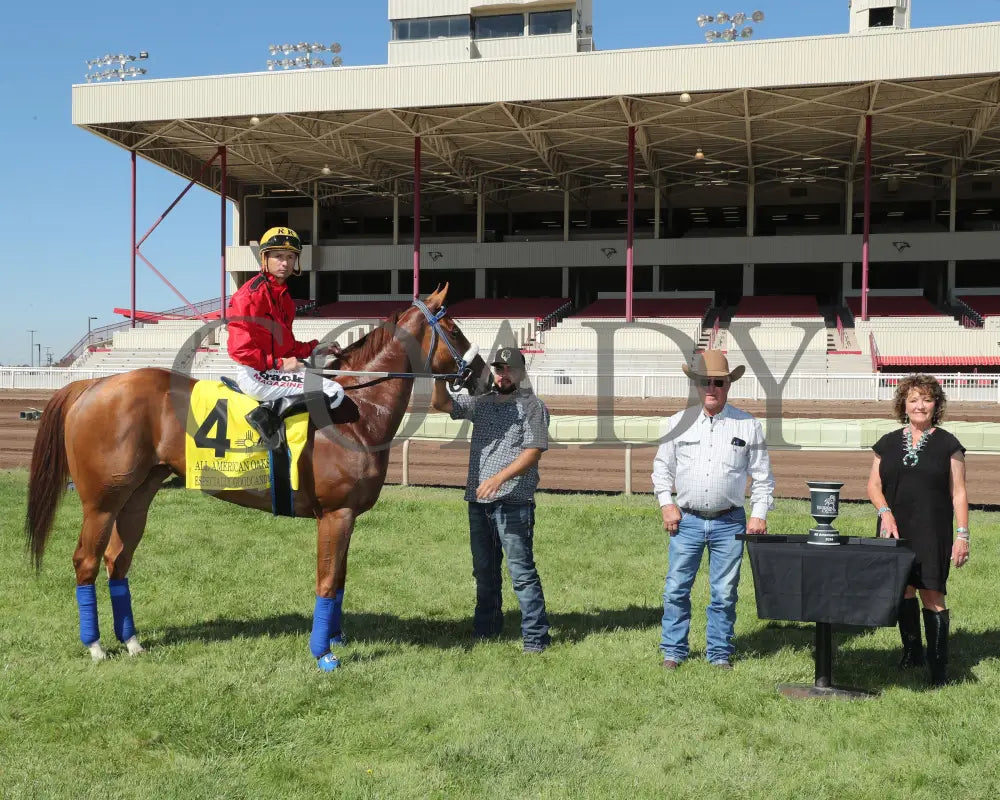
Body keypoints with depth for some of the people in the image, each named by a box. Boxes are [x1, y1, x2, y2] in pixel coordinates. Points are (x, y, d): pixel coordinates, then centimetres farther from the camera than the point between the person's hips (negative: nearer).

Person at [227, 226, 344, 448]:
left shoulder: (284, 295, 17)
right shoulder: (252, 293, -12)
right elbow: (239, 348, -18)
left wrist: (314, 349, 11)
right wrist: (279, 364, -16)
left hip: (278, 368, 10)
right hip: (255, 374, -10)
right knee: (334, 392, -17)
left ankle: (273, 408, -5)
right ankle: (270, 413, -17)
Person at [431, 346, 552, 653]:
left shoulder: (532, 406, -4)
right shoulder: (481, 403, 14)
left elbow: (533, 452, -13)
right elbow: (441, 403, 10)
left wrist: (499, 478, -23)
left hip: (513, 503, -7)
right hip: (478, 501, 7)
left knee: (521, 572, -6)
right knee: (484, 570, 17)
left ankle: (535, 637, 0)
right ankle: (486, 628, 30)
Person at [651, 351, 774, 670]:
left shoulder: (748, 425, 4)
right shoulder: (678, 423, 6)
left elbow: (762, 476, 8)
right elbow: (662, 467, 13)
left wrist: (759, 514, 1)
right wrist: (666, 504, 2)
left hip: (729, 523, -1)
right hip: (686, 520, 1)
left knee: (724, 593, 4)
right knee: (676, 589, 2)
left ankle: (719, 653, 18)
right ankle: (673, 651, 15)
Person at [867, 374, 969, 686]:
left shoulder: (947, 444, 3)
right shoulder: (888, 443, 10)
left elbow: (958, 493, 2)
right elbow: (873, 485, 11)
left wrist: (963, 534, -4)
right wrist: (885, 511, -7)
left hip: (932, 534, -3)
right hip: (895, 532, 3)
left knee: (932, 595, -7)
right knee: (903, 591, 8)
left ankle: (939, 669, -1)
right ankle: (912, 651, 27)